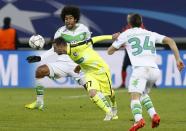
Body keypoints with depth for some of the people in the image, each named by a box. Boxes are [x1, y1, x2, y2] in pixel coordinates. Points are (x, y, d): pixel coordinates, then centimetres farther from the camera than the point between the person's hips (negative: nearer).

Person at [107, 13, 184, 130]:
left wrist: (118, 42, 45)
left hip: (140, 69, -4)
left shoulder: (125, 34, 17)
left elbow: (110, 51, 25)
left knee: (135, 97, -14)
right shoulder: (151, 34, 24)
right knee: (143, 94, 27)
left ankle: (139, 119, -42)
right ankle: (154, 115, 4)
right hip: (154, 70, 4)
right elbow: (170, 41, 14)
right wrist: (178, 59, 11)